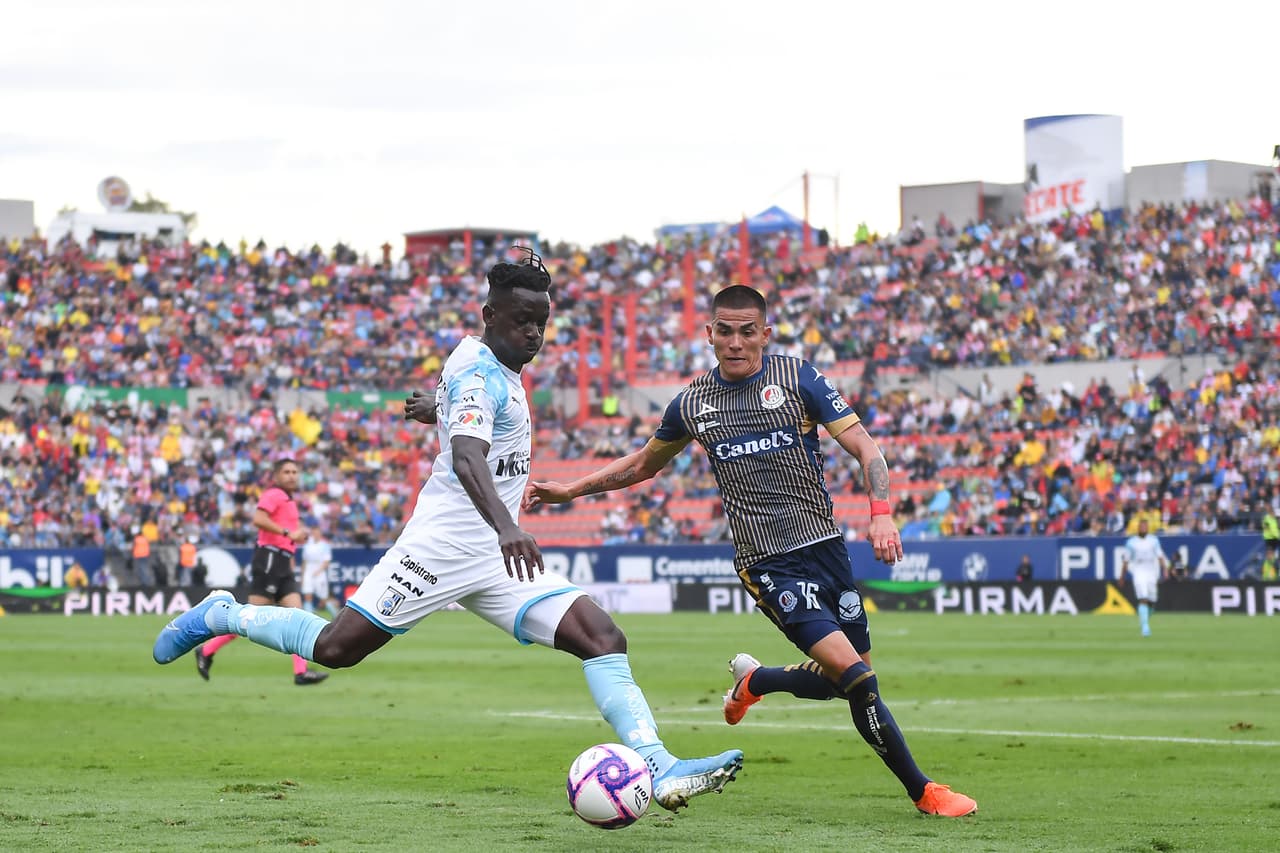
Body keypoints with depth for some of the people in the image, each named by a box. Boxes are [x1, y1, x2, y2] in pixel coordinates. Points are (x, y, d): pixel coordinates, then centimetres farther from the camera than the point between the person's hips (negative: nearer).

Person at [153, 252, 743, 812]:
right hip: (446, 544, -9)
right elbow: (466, 456, -36)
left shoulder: (489, 360, 12)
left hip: (497, 557, 9)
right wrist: (505, 525, -52)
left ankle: (662, 772, -19)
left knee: (603, 639, -9)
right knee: (335, 648, -8)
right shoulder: (482, 374, -17)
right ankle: (223, 614, 18)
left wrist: (436, 404, 59)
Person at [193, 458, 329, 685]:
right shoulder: (274, 495, -6)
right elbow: (258, 519, -23)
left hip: (283, 564, 9)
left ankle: (301, 671, -11)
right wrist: (288, 533, -22)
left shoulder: (289, 501, 23)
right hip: (269, 558, -9)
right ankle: (207, 651, 0)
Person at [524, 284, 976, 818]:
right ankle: (921, 791, -2)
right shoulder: (692, 404, 5)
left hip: (825, 547, 2)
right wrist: (570, 490, 16)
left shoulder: (797, 379, 0)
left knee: (841, 682, 7)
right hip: (768, 567, -2)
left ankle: (753, 681, 37)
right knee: (855, 675, -16)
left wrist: (882, 514, -20)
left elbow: (863, 445, -3)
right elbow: (643, 464, 23)